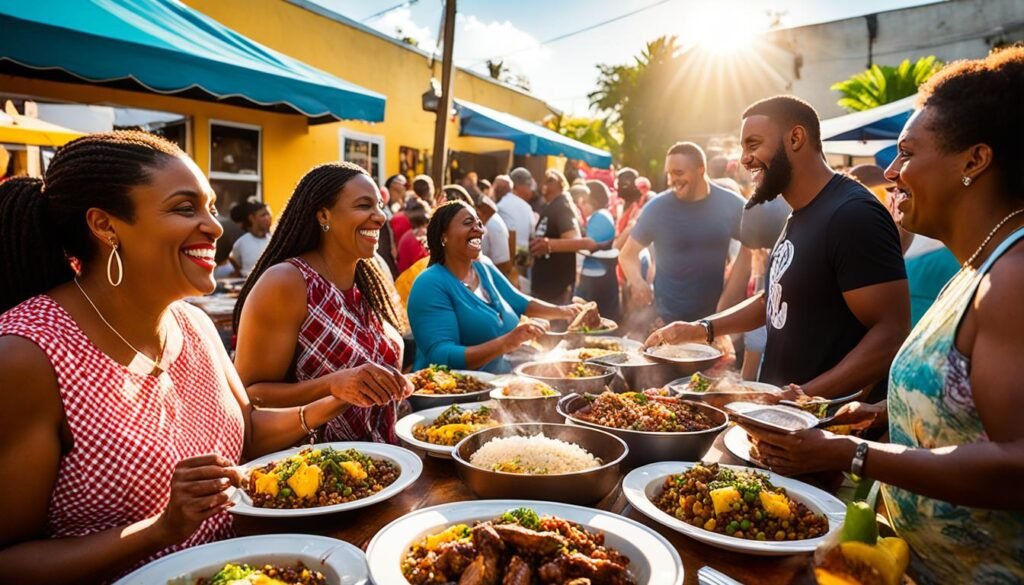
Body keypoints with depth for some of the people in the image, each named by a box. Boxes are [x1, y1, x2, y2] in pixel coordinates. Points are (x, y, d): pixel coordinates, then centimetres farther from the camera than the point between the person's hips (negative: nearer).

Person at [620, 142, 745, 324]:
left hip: (716, 315, 2)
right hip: (668, 318, -1)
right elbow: (628, 254, 0)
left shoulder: (731, 205, -5)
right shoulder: (657, 208, -9)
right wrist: (636, 282, -21)